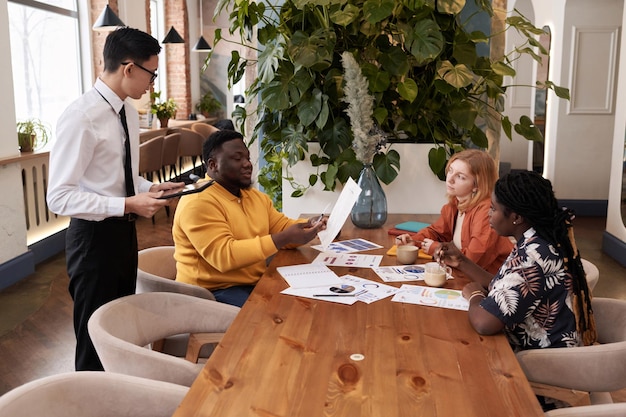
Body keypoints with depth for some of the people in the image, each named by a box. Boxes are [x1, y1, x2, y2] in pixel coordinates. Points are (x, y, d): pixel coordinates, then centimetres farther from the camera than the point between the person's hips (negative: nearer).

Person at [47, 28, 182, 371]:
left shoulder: (129, 112, 5)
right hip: (94, 236, -8)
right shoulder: (81, 117, -22)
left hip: (124, 231, 9)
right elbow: (59, 197, -24)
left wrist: (152, 188, -1)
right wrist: (127, 205, -28)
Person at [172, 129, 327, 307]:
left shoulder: (256, 196, 13)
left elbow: (283, 227, 16)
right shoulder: (198, 202, -17)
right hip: (214, 292, -8)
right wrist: (285, 238, -27)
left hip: (256, 284, 8)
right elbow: (223, 256, -25)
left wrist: (309, 225, -8)